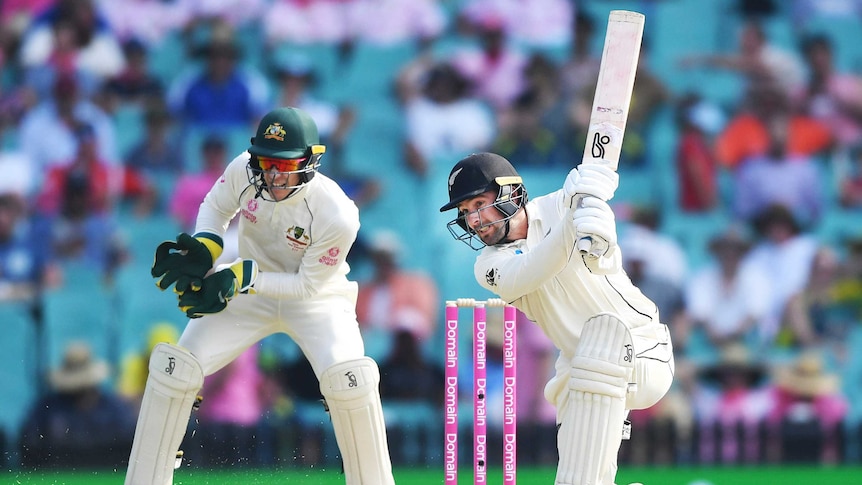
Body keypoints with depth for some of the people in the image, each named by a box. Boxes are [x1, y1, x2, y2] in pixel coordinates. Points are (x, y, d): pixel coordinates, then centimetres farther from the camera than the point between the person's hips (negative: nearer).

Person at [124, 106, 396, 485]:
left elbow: (309, 284, -21)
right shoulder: (244, 171, -22)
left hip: (317, 298, -3)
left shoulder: (336, 216, -32)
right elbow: (216, 207, 1)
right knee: (174, 368, -10)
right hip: (250, 291, 3)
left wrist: (242, 277, -30)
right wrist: (204, 248, -20)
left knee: (349, 379, -28)